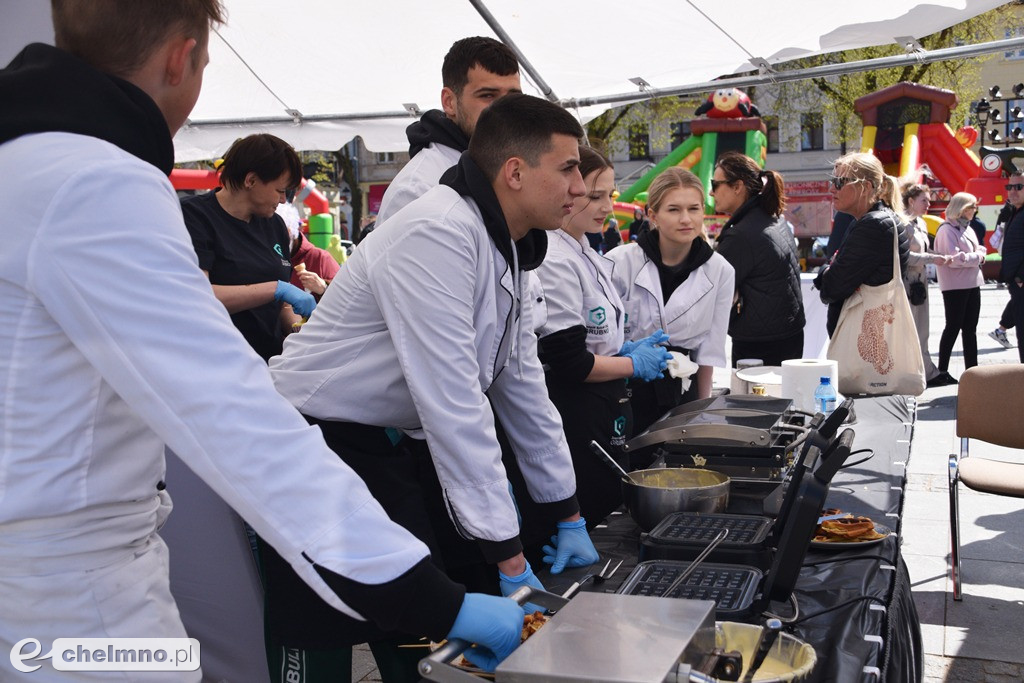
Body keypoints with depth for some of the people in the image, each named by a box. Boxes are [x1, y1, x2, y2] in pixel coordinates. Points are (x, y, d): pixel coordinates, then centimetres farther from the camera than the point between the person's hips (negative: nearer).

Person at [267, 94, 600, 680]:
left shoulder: (508, 248, 6)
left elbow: (522, 383, 12)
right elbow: (452, 403, -27)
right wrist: (510, 560, -23)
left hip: (401, 443, 9)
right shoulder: (437, 236, -23)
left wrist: (569, 516, 14)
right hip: (324, 441, -9)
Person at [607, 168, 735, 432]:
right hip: (625, 388, -2)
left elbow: (709, 350, 3)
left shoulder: (720, 271, -3)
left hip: (680, 391, 2)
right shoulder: (620, 262, -12)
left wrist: (703, 410, 6)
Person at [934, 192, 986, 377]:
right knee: (953, 327, -3)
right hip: (955, 286, -8)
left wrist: (980, 253, -4)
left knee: (970, 328, 10)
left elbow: (979, 250, 18)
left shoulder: (968, 228, 15)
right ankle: (942, 370, 6)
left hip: (973, 284, 8)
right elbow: (954, 258, -21)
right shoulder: (947, 230, -12)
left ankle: (972, 368, 15)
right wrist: (977, 257, -10)